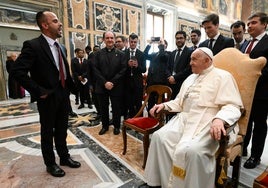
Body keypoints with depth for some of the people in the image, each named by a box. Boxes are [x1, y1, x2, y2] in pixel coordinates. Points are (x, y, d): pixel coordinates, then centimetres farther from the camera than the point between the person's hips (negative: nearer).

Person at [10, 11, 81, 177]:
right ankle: (50, 163, 31)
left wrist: (71, 87, 7)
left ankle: (64, 157, 37)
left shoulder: (62, 48, 10)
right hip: (48, 97, -6)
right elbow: (17, 71, -19)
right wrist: (38, 91, -19)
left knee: (62, 131, 19)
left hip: (64, 96, 6)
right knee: (48, 132, 12)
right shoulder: (33, 45, -13)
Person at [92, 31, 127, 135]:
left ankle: (116, 126, 27)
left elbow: (123, 70, -5)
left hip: (116, 86, -1)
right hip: (101, 86, 2)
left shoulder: (121, 54, 2)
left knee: (116, 108, 8)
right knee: (103, 108, 12)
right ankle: (105, 126, 30)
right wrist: (105, 82, -13)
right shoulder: (98, 53, 6)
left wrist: (113, 82, -14)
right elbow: (95, 70, -2)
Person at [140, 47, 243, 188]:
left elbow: (232, 106, -10)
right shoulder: (190, 78, 22)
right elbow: (180, 102, 24)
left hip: (207, 124, -6)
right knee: (159, 137, -14)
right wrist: (164, 105, 6)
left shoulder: (222, 76, 0)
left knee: (191, 150, -33)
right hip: (185, 120, 7)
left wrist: (219, 119, -31)